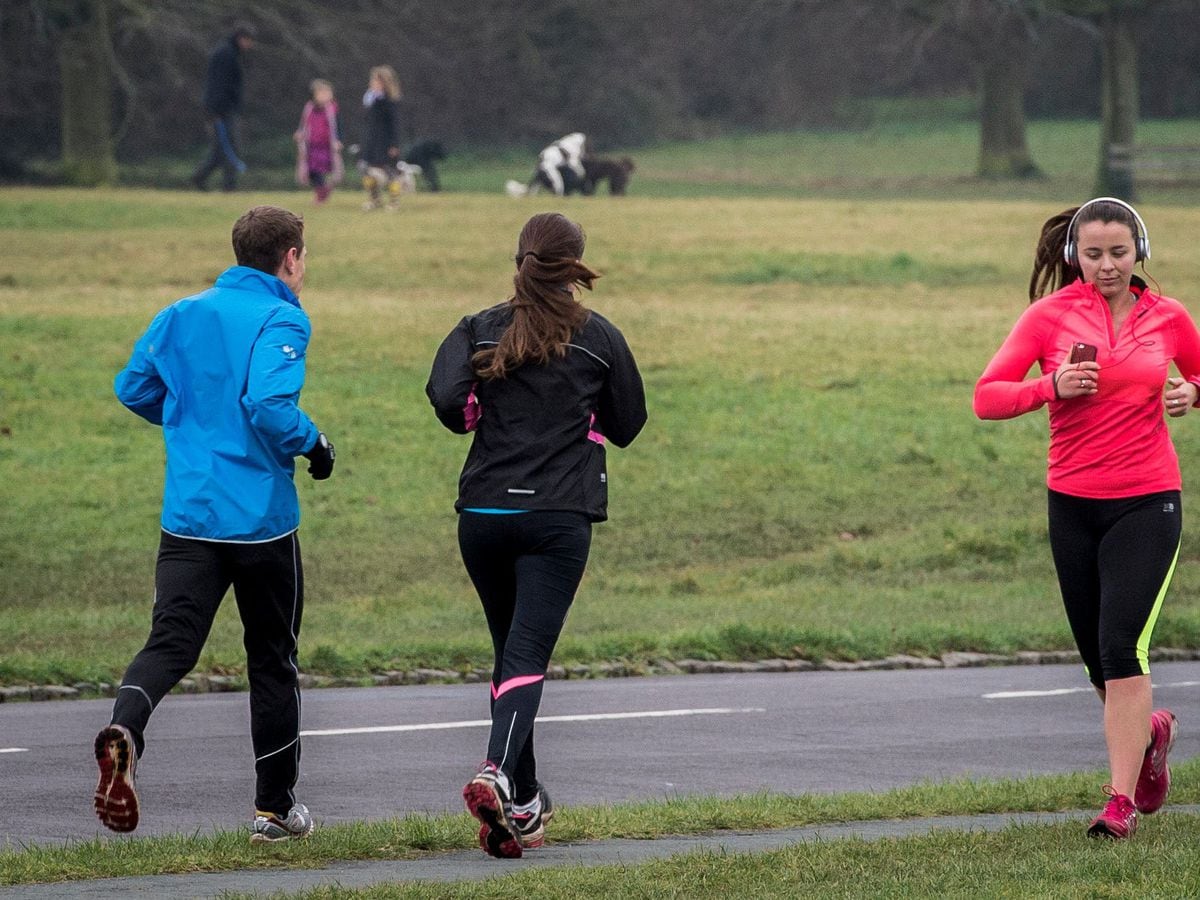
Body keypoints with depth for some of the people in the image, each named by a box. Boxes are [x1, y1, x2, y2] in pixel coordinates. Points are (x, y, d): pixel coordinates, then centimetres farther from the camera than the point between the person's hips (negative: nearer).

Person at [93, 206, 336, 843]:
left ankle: (124, 730, -35)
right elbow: (269, 403, -24)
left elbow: (133, 389, 17)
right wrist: (313, 444, -6)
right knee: (273, 659, 11)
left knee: (170, 644, -2)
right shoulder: (281, 320, -10)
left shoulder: (181, 315, 9)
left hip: (187, 517, 4)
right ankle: (274, 809, 20)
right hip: (262, 520, -4)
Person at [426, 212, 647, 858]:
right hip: (558, 519, -2)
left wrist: (477, 419, 9)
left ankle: (525, 802, 21)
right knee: (528, 656, -9)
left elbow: (445, 397, -11)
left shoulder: (481, 330, 4)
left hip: (483, 514, 2)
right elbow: (627, 425, 11)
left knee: (509, 652, 16)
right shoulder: (600, 338, 3)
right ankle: (497, 775, -33)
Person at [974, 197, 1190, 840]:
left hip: (1147, 503, -2)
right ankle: (1150, 733, 43)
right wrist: (1052, 386, -22)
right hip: (1073, 503, 2)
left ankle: (1121, 801, -13)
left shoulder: (1168, 318, 2)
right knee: (1098, 659, 11)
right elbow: (986, 398, -6)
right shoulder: (1049, 316, -2)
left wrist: (1189, 394, -5)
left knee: (1122, 647, -16)